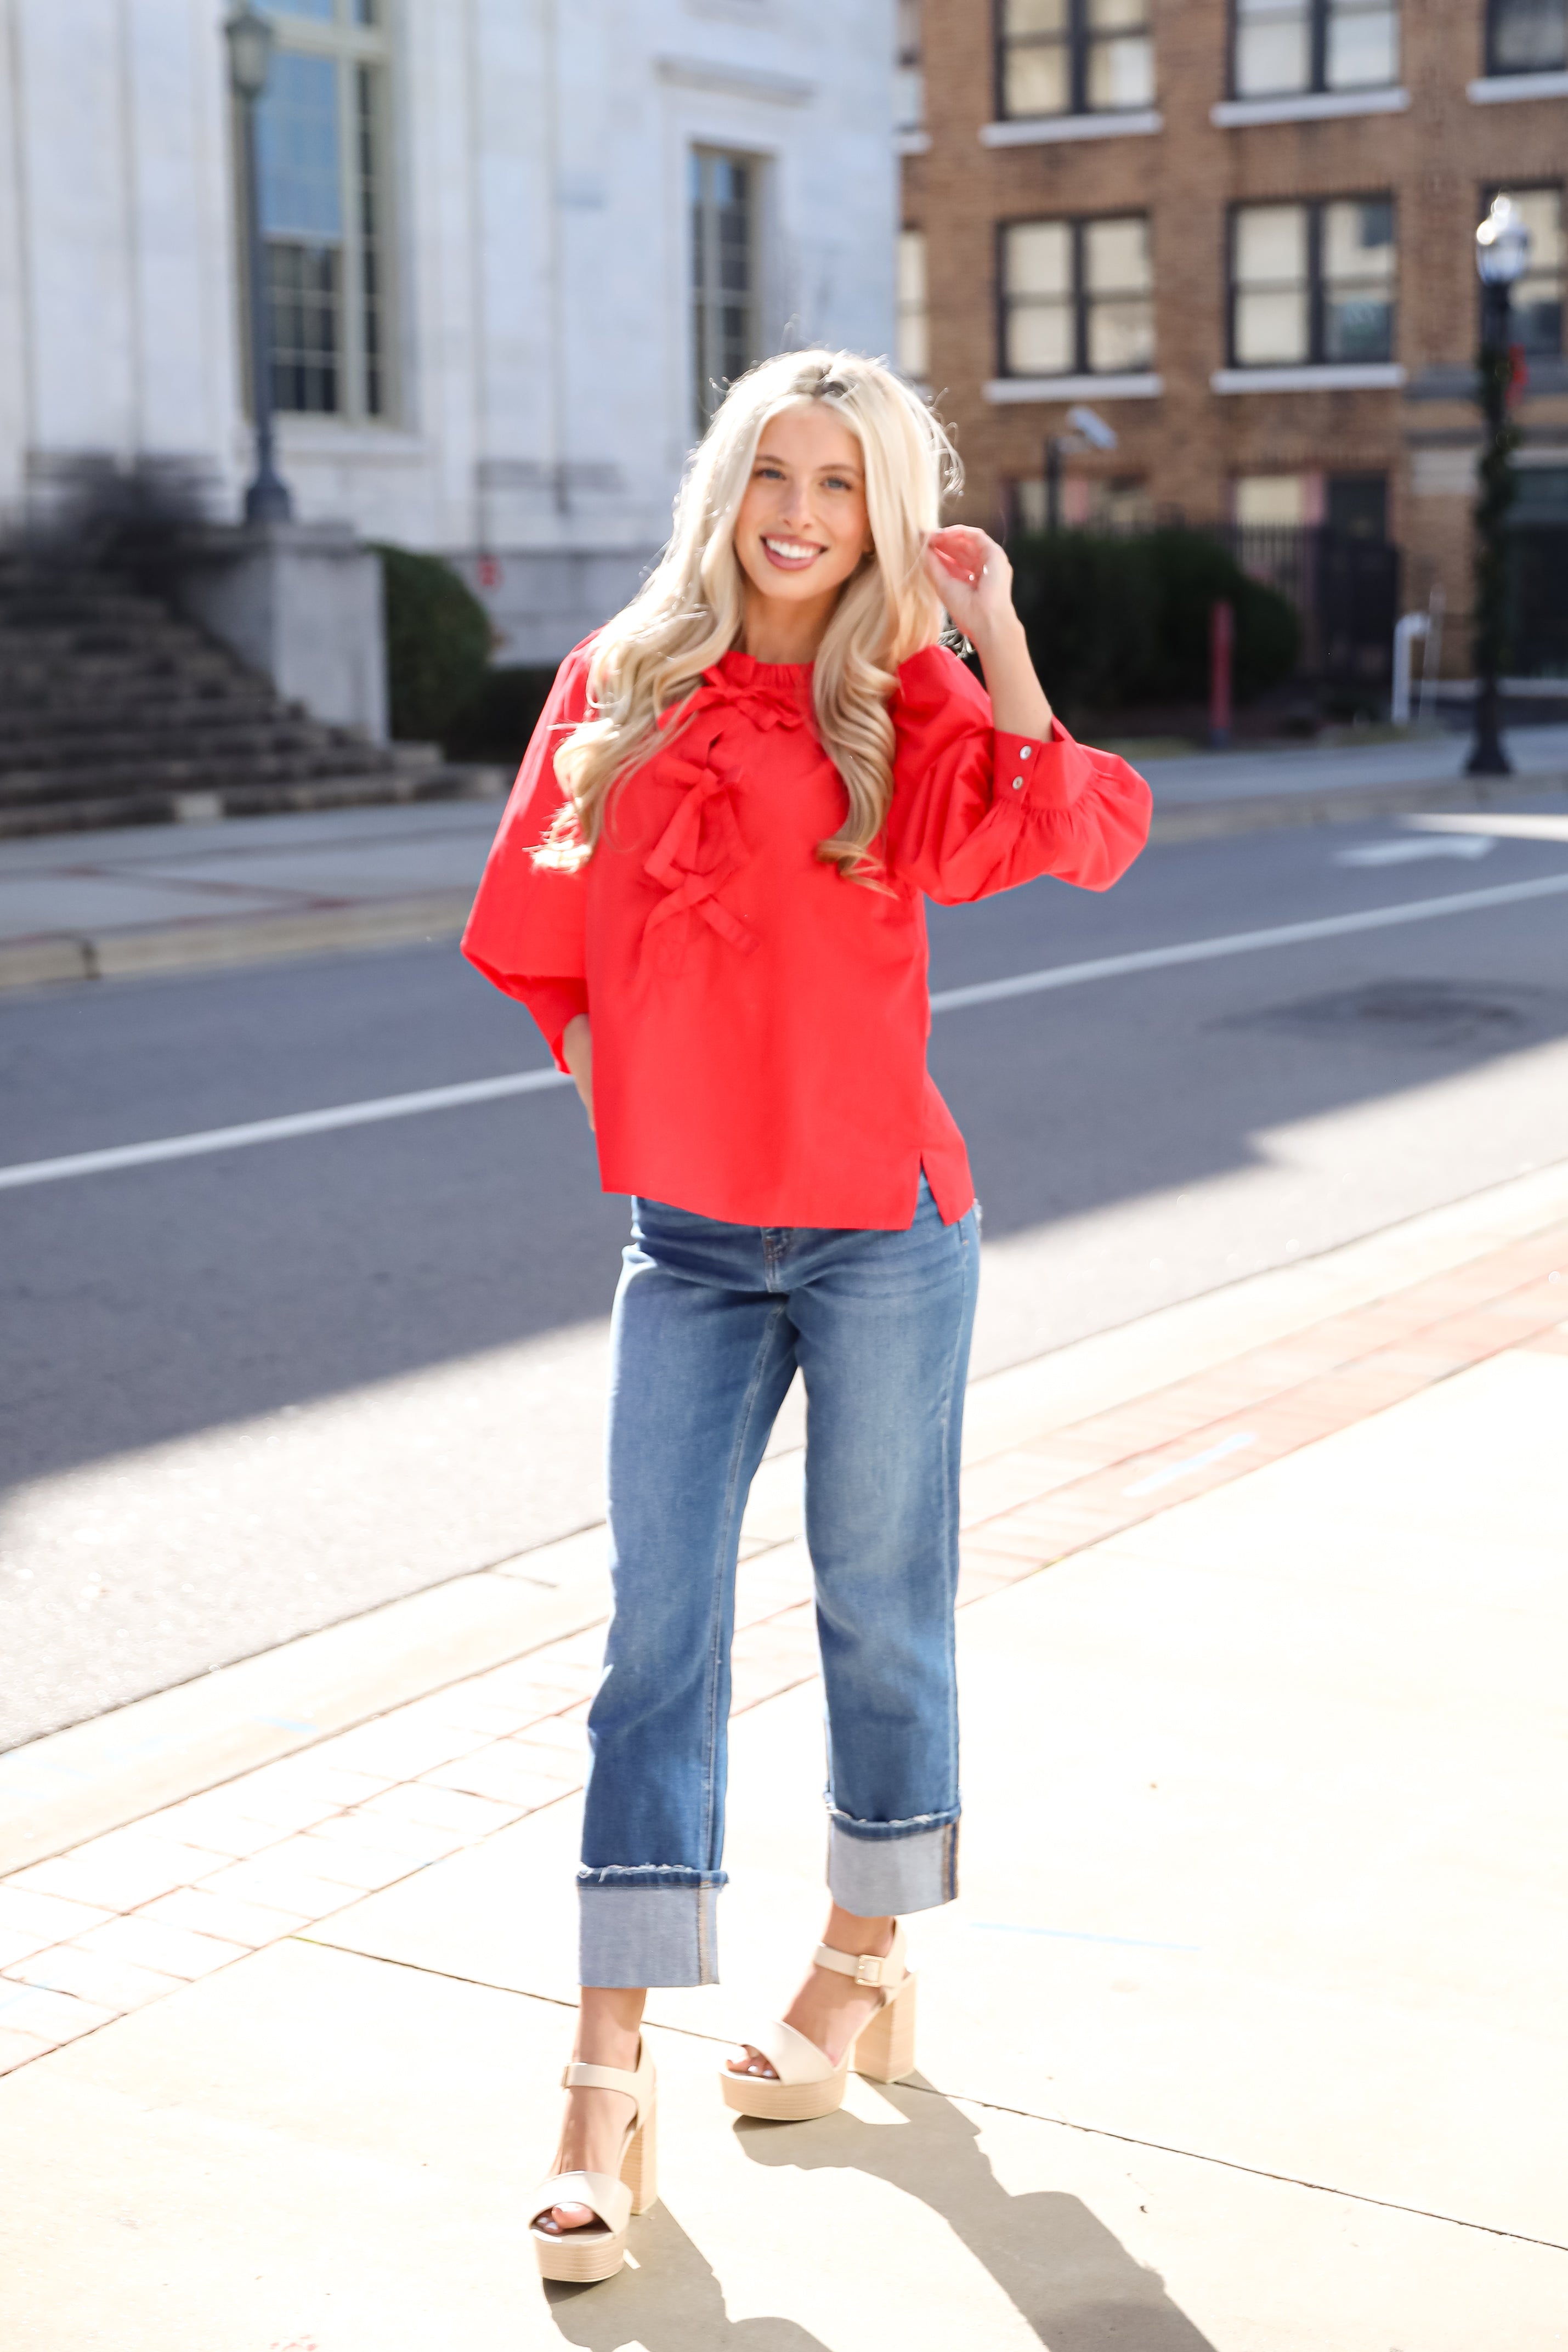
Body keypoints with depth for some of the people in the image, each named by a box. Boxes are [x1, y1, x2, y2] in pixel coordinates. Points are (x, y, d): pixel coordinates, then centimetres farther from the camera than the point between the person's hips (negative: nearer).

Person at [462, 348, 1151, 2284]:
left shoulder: (913, 706, -3)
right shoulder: (618, 687, 5)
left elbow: (1081, 836, -23)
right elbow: (542, 937, 14)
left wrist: (991, 631, -17)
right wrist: (633, 1118, 10)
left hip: (878, 1231, -2)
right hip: (686, 1242, 2)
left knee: (878, 1609, 10)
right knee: (656, 1639, 0)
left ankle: (866, 1973, 32)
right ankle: (608, 2094, 5)